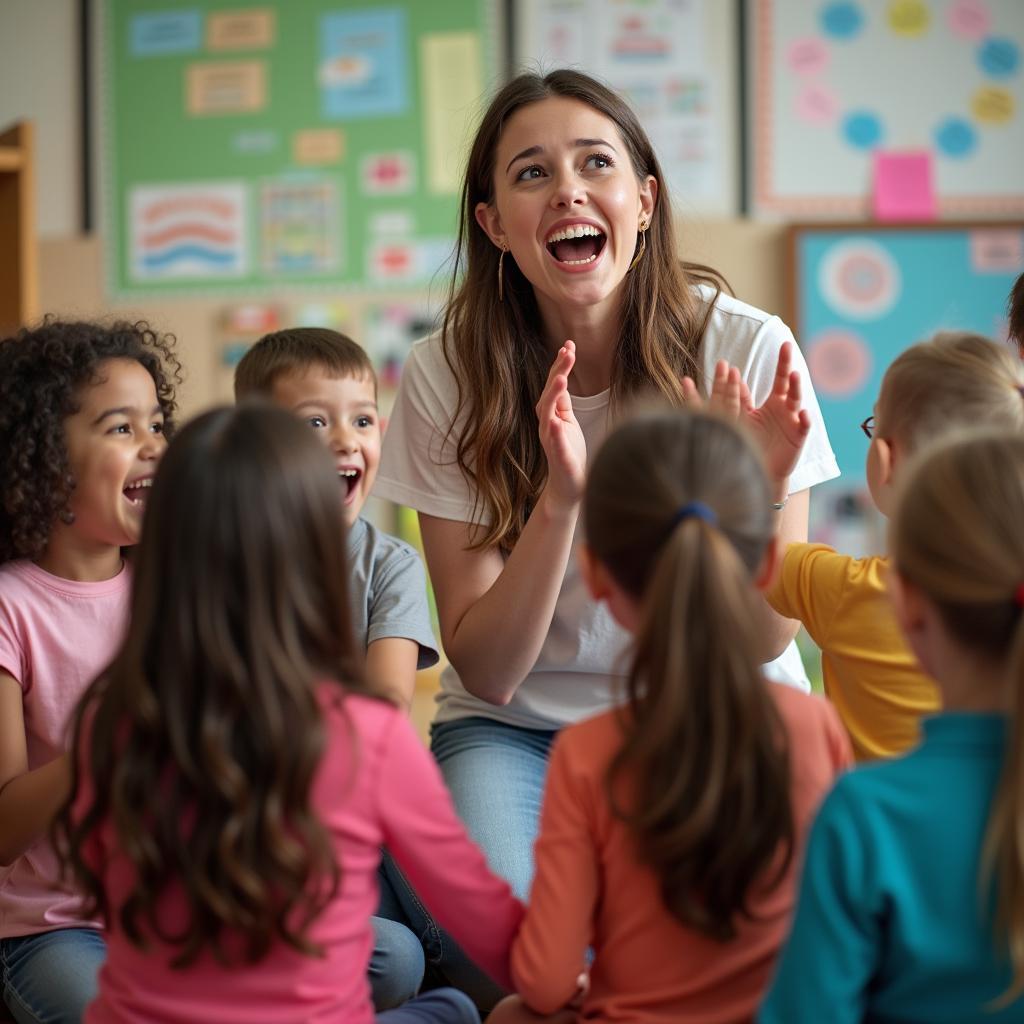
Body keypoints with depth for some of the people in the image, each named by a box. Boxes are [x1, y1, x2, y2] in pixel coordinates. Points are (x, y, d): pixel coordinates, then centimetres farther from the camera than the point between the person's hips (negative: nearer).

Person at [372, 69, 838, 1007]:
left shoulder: (748, 350, -12)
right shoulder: (445, 377, -10)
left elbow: (764, 640, -9)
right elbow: (486, 671, -12)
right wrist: (559, 498, -28)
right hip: (521, 727, 0)